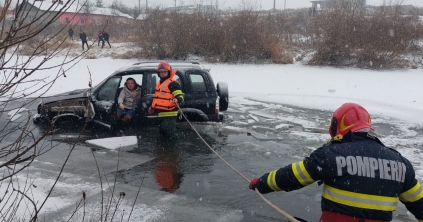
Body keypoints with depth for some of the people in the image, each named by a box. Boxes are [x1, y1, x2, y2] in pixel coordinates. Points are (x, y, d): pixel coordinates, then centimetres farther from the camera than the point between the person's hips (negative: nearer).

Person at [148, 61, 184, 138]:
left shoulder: (173, 84, -13)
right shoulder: (160, 83, 17)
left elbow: (180, 96, -21)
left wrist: (177, 100, -44)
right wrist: (152, 107, 32)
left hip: (169, 114, -10)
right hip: (161, 113, 10)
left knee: (170, 134, -11)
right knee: (163, 132, 21)